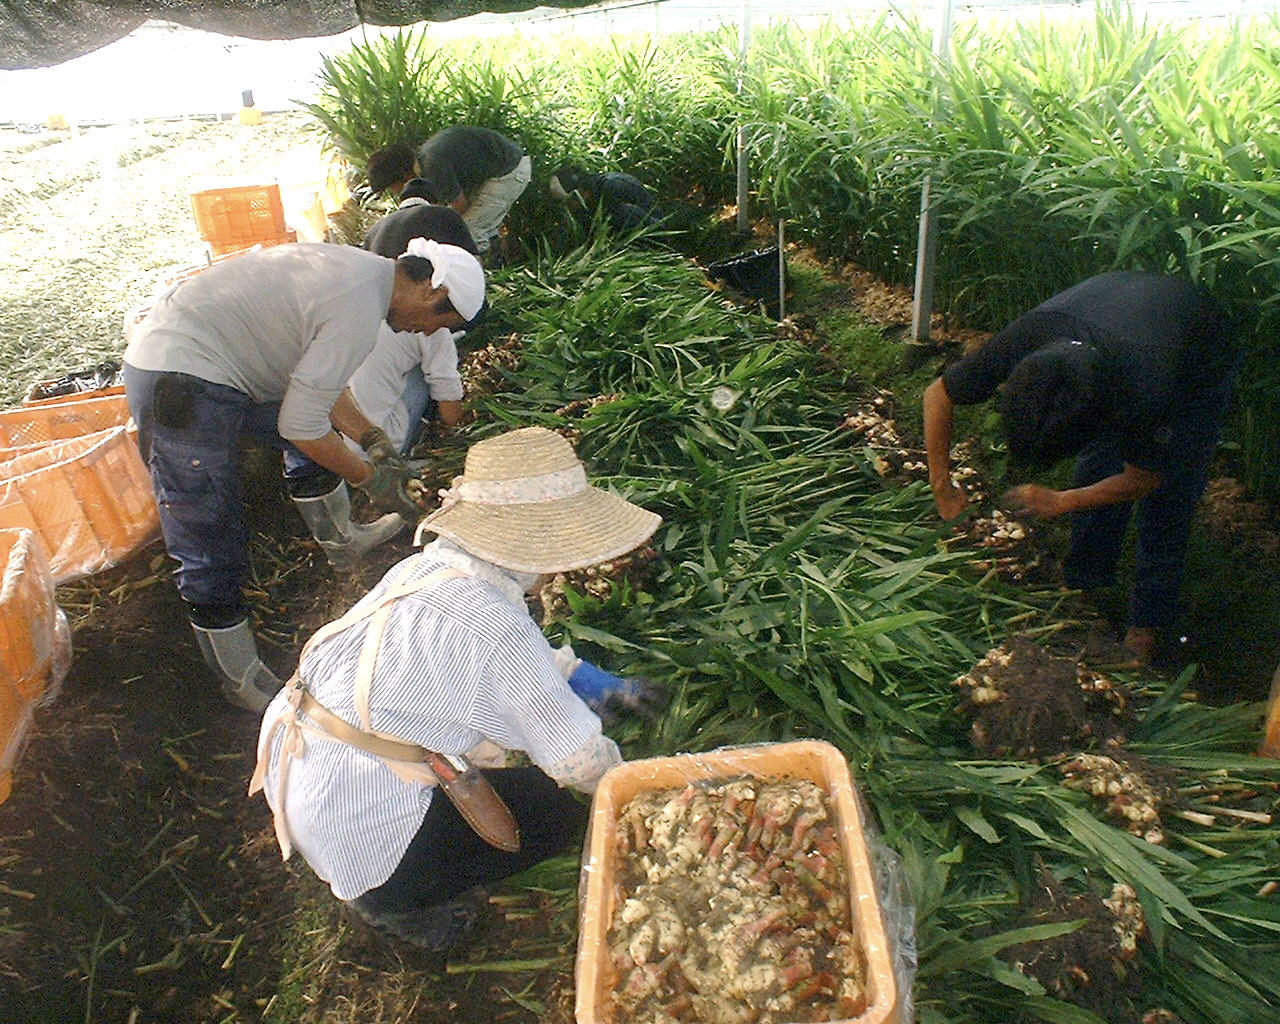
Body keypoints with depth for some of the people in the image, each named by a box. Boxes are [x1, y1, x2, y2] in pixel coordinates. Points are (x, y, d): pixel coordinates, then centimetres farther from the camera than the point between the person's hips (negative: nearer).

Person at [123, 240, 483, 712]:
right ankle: (241, 681, 15)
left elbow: (314, 380, 19)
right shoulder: (359, 311, -22)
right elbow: (300, 424, -18)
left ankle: (341, 539, 48)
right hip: (179, 387, -10)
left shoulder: (361, 268, 8)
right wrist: (368, 477, -4)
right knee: (213, 552, 0)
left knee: (318, 441, 25)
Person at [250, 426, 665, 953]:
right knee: (555, 812, 2)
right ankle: (392, 898, 11)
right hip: (355, 826, -8)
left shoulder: (430, 566, -1)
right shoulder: (491, 626, -27)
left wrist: (611, 689, 19)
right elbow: (576, 758, -17)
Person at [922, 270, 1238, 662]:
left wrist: (1060, 502, -20)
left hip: (1200, 365, -3)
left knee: (1166, 501, -4)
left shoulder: (1145, 397, -46)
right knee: (1095, 469, 0)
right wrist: (942, 485, -20)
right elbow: (938, 395, -22)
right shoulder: (1026, 338, -39)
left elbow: (1144, 478, -23)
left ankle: (1148, 625, 11)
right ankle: (1085, 591, 18)